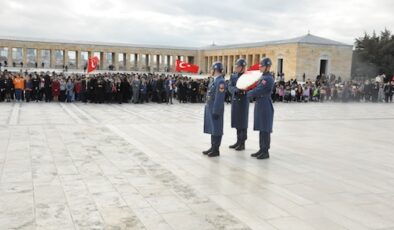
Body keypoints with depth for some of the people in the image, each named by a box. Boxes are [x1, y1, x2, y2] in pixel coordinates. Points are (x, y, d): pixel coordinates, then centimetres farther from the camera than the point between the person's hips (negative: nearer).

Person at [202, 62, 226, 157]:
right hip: (210, 108, 9)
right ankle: (212, 147, 24)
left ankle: (216, 150, 8)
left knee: (216, 129, 0)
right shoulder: (214, 80, 12)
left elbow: (219, 98, -21)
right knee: (212, 128, 15)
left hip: (216, 110, -9)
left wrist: (216, 111, -22)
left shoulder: (220, 81, -17)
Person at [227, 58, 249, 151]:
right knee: (237, 123, 11)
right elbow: (230, 87, -3)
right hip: (234, 101, 5)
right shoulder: (233, 76, 11)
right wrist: (237, 90, -22)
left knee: (243, 123, -1)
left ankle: (242, 143, 6)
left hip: (243, 101, -5)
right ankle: (238, 141, 22)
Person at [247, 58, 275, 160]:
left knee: (265, 130, -3)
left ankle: (266, 152, 4)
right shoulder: (264, 76, 15)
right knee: (261, 129, 14)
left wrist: (248, 93, -3)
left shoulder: (268, 78, -17)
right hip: (260, 105, 10)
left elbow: (257, 91, -20)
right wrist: (251, 92, 0)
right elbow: (258, 88, 19)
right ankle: (262, 149, 22)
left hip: (265, 106, -10)